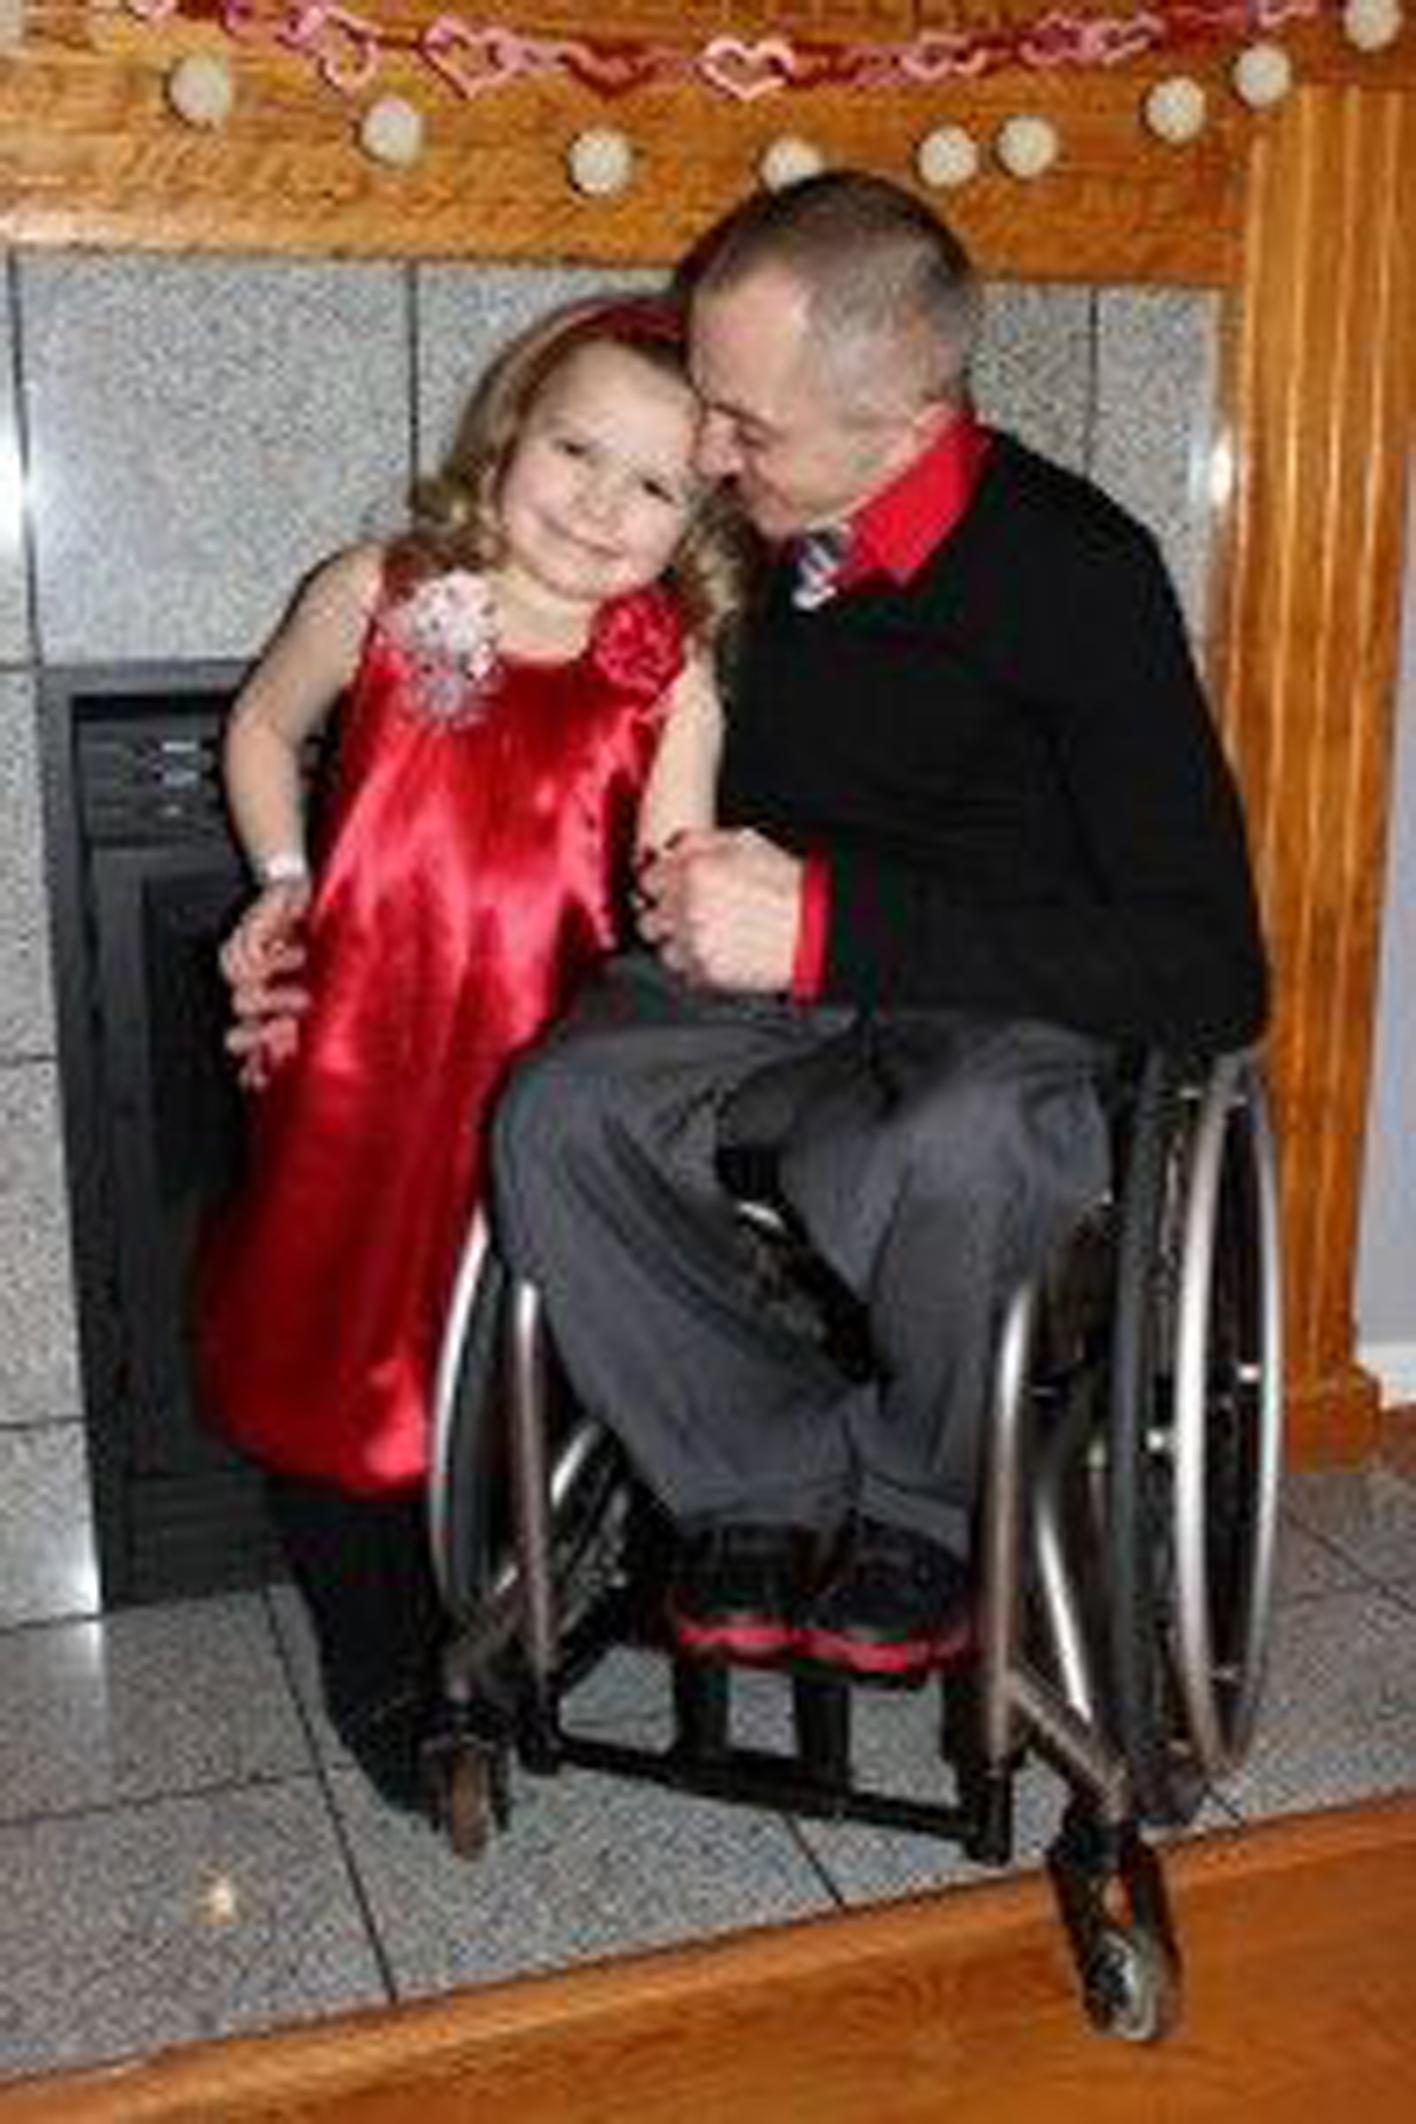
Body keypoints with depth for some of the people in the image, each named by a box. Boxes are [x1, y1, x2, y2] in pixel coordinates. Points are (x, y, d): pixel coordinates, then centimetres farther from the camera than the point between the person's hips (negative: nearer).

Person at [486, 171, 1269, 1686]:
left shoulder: (1075, 571, -15)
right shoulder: (737, 530, -1)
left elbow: (1213, 974, -21)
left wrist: (825, 922, -25)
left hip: (997, 1013, -4)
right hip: (765, 989, 4)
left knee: (944, 1158, -38)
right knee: (554, 1116, -27)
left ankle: (916, 1500, -5)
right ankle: (770, 1484, -6)